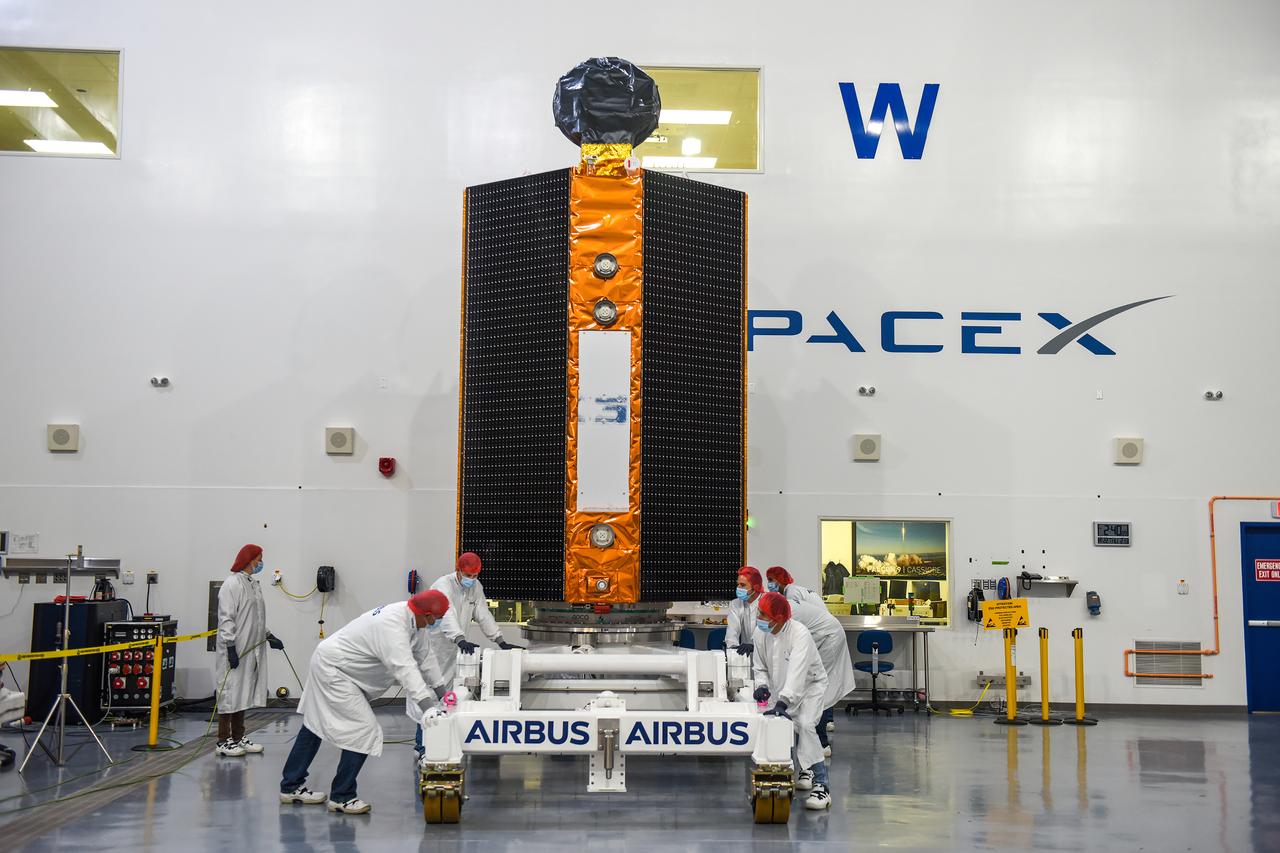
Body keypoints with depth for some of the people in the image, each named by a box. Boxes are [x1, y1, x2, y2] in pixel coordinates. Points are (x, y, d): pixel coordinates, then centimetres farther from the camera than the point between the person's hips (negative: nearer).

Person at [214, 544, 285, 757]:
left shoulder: (254, 585, 16)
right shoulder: (232, 584, -11)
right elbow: (226, 618, -16)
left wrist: (268, 636, 15)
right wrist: (230, 647, -20)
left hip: (252, 651, 9)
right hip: (234, 651, -9)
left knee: (244, 694, 13)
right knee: (230, 693, -4)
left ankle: (238, 737, 20)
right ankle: (224, 741, 1)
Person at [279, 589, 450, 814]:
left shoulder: (403, 612, -2)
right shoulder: (392, 627, -32)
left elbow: (424, 656, 6)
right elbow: (405, 669, -40)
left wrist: (434, 693, 4)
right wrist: (428, 707, -47)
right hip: (334, 673, -11)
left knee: (314, 726, 20)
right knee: (364, 731, -10)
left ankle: (291, 787, 34)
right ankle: (341, 796, 2)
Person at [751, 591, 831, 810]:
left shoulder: (799, 634, -31)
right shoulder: (761, 633, -12)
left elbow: (797, 673, -40)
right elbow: (759, 665, 1)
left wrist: (782, 703, -49)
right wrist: (762, 686, -20)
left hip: (811, 685, -6)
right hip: (783, 688, 6)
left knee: (805, 725, -25)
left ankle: (821, 785, -23)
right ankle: (806, 770, 26)